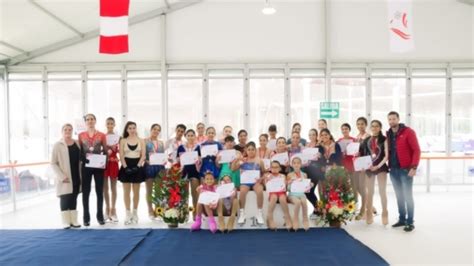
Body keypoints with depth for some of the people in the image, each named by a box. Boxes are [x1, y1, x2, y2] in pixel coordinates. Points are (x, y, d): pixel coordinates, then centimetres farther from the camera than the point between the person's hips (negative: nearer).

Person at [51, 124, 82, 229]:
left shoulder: (77, 143, 8)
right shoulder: (58, 145, -4)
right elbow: (53, 163, -7)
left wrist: (81, 174, 1)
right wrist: (61, 176, -16)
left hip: (76, 177, 4)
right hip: (65, 178, -4)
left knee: (74, 198, 10)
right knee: (65, 199, 2)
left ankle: (73, 220, 17)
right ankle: (66, 221, 11)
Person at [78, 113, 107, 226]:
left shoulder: (102, 135, 3)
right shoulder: (81, 135, 6)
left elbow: (105, 151, 2)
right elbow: (79, 151, 7)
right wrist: (85, 157, -10)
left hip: (98, 166, 0)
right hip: (86, 166, 1)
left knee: (99, 191, 5)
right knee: (85, 191, 4)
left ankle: (100, 215, 16)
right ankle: (86, 217, 13)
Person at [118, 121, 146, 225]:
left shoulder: (141, 141, 6)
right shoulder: (123, 141, 6)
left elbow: (143, 155, 1)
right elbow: (121, 156, 0)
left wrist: (138, 166, -11)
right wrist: (125, 167, -12)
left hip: (137, 166, 0)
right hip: (126, 167, 0)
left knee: (136, 191, 6)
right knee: (126, 191, 2)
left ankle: (135, 213, 16)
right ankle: (128, 214, 8)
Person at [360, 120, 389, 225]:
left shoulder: (384, 139, -2)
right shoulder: (366, 140, 7)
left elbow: (386, 155, -9)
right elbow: (363, 155, 8)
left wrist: (378, 166, -18)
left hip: (381, 167, -3)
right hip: (369, 168, 3)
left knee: (382, 191, 1)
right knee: (370, 192, 8)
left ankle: (384, 214, 14)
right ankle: (369, 214, 16)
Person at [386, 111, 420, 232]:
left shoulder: (408, 132, -6)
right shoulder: (388, 134, 10)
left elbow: (416, 150, -11)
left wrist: (414, 167, -18)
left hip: (406, 169, -5)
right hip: (393, 170, 5)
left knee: (408, 196, -2)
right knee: (399, 196, 11)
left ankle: (410, 222, 6)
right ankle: (402, 219, 20)